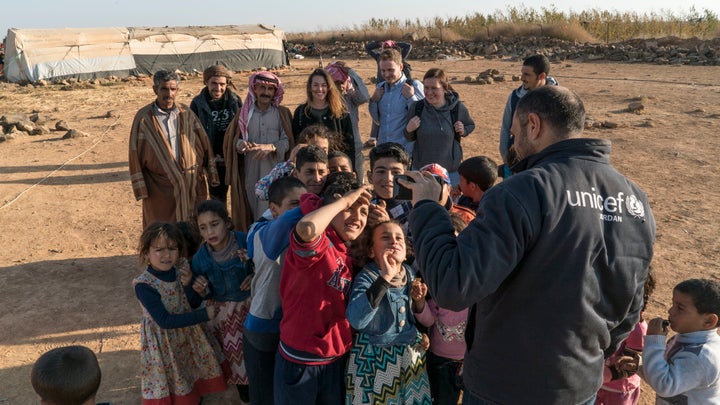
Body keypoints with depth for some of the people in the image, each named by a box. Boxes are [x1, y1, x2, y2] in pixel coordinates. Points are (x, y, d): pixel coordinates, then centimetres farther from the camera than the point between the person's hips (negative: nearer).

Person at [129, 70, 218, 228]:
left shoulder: (186, 113, 3)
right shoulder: (144, 117, -5)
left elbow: (204, 142, 8)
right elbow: (135, 153, -4)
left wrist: (211, 171, 5)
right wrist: (141, 188, -7)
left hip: (192, 184, 3)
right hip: (160, 188, -2)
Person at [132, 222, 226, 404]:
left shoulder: (180, 272, -5)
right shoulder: (144, 285, -23)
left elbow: (194, 304, -3)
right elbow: (165, 321, -24)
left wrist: (188, 283, -22)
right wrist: (204, 314, -23)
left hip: (187, 335, 5)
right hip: (162, 343, -5)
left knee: (192, 383, 19)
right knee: (169, 387, 10)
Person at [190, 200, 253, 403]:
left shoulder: (246, 242, -21)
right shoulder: (200, 259, -14)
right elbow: (206, 297, -3)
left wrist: (256, 277, -23)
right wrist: (201, 291, -24)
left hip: (251, 306, -1)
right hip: (222, 314, 1)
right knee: (233, 354, 15)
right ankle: (242, 384, 45)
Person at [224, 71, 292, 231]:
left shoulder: (282, 113, 6)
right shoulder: (244, 113, 11)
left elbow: (288, 141, -1)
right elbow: (232, 140, 9)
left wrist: (271, 147, -19)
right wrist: (241, 144, -14)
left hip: (275, 171, -1)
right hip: (250, 172, 2)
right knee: (250, 210, 1)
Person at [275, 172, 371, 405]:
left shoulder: (346, 254, 6)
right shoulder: (317, 243, -19)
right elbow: (307, 227, -44)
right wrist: (343, 201, -27)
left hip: (337, 359, 7)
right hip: (300, 360, -7)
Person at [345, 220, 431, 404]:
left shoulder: (411, 274, 0)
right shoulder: (366, 277, -18)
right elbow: (356, 320, -37)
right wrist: (385, 278, -39)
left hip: (410, 356, 5)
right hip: (375, 358, -5)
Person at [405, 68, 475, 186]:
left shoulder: (458, 108, -8)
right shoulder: (416, 108, -6)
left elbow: (470, 125, 12)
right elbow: (409, 138, 6)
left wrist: (463, 131, -9)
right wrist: (409, 130, -15)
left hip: (451, 171, -1)